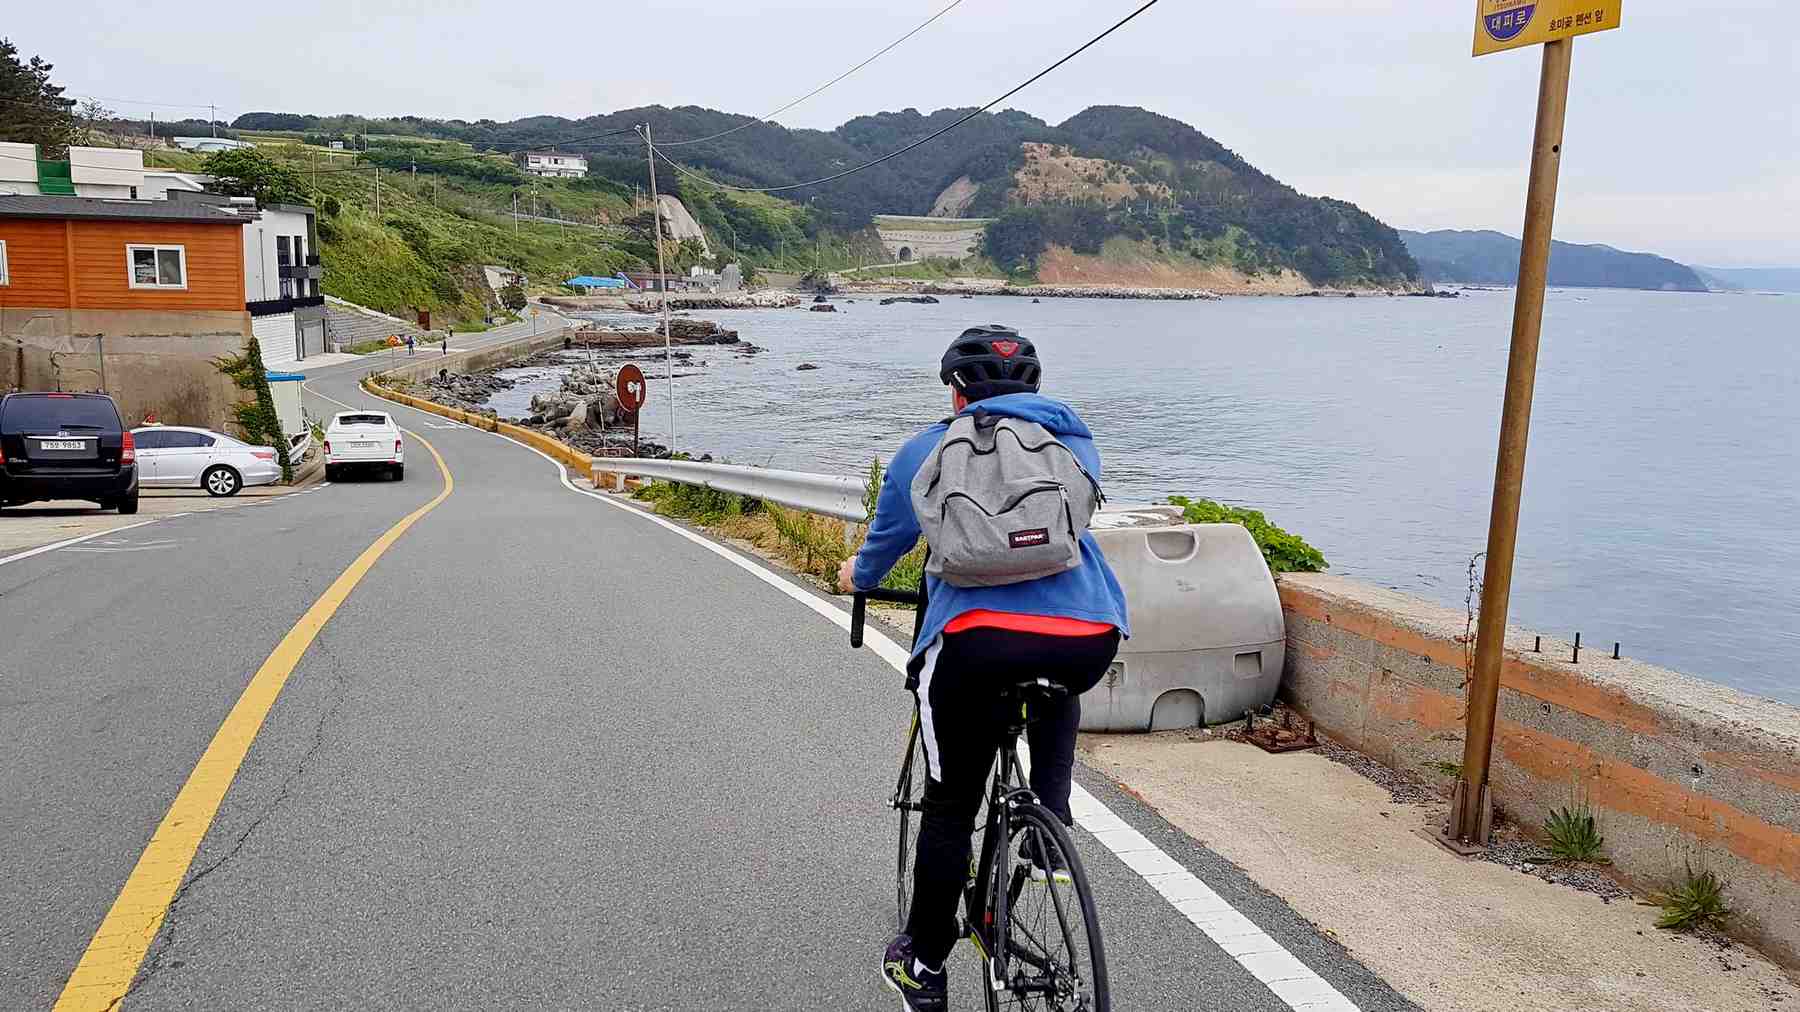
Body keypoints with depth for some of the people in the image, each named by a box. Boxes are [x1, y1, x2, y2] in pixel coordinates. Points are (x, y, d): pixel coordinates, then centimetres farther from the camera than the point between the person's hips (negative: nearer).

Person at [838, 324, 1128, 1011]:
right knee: (1055, 692, 40)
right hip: (1092, 638, 3)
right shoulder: (1075, 441, 24)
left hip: (981, 636, -2)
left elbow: (889, 537, 29)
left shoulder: (930, 449, 16)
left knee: (950, 809, 16)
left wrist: (859, 575, 52)